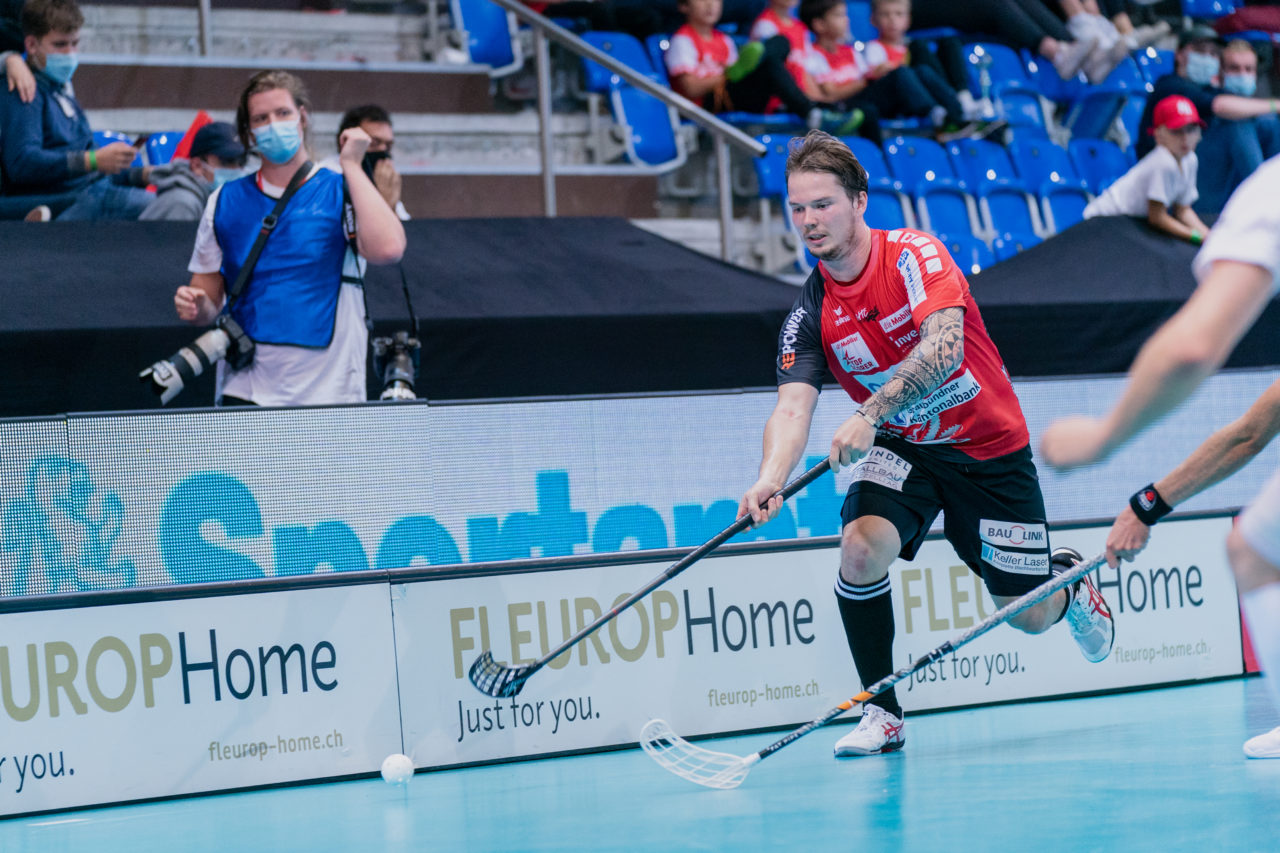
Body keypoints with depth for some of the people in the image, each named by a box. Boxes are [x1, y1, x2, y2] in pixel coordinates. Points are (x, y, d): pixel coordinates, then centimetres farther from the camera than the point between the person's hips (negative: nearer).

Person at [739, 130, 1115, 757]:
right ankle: (882, 714, -12)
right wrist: (771, 478, -41)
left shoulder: (914, 254, -20)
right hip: (902, 448, 3)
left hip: (989, 448, -3)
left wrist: (871, 414, -46)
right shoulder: (810, 314, -9)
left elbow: (944, 346, -35)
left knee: (1029, 615, 3)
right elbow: (793, 406, -19)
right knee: (861, 546, -28)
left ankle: (1068, 580, 42)